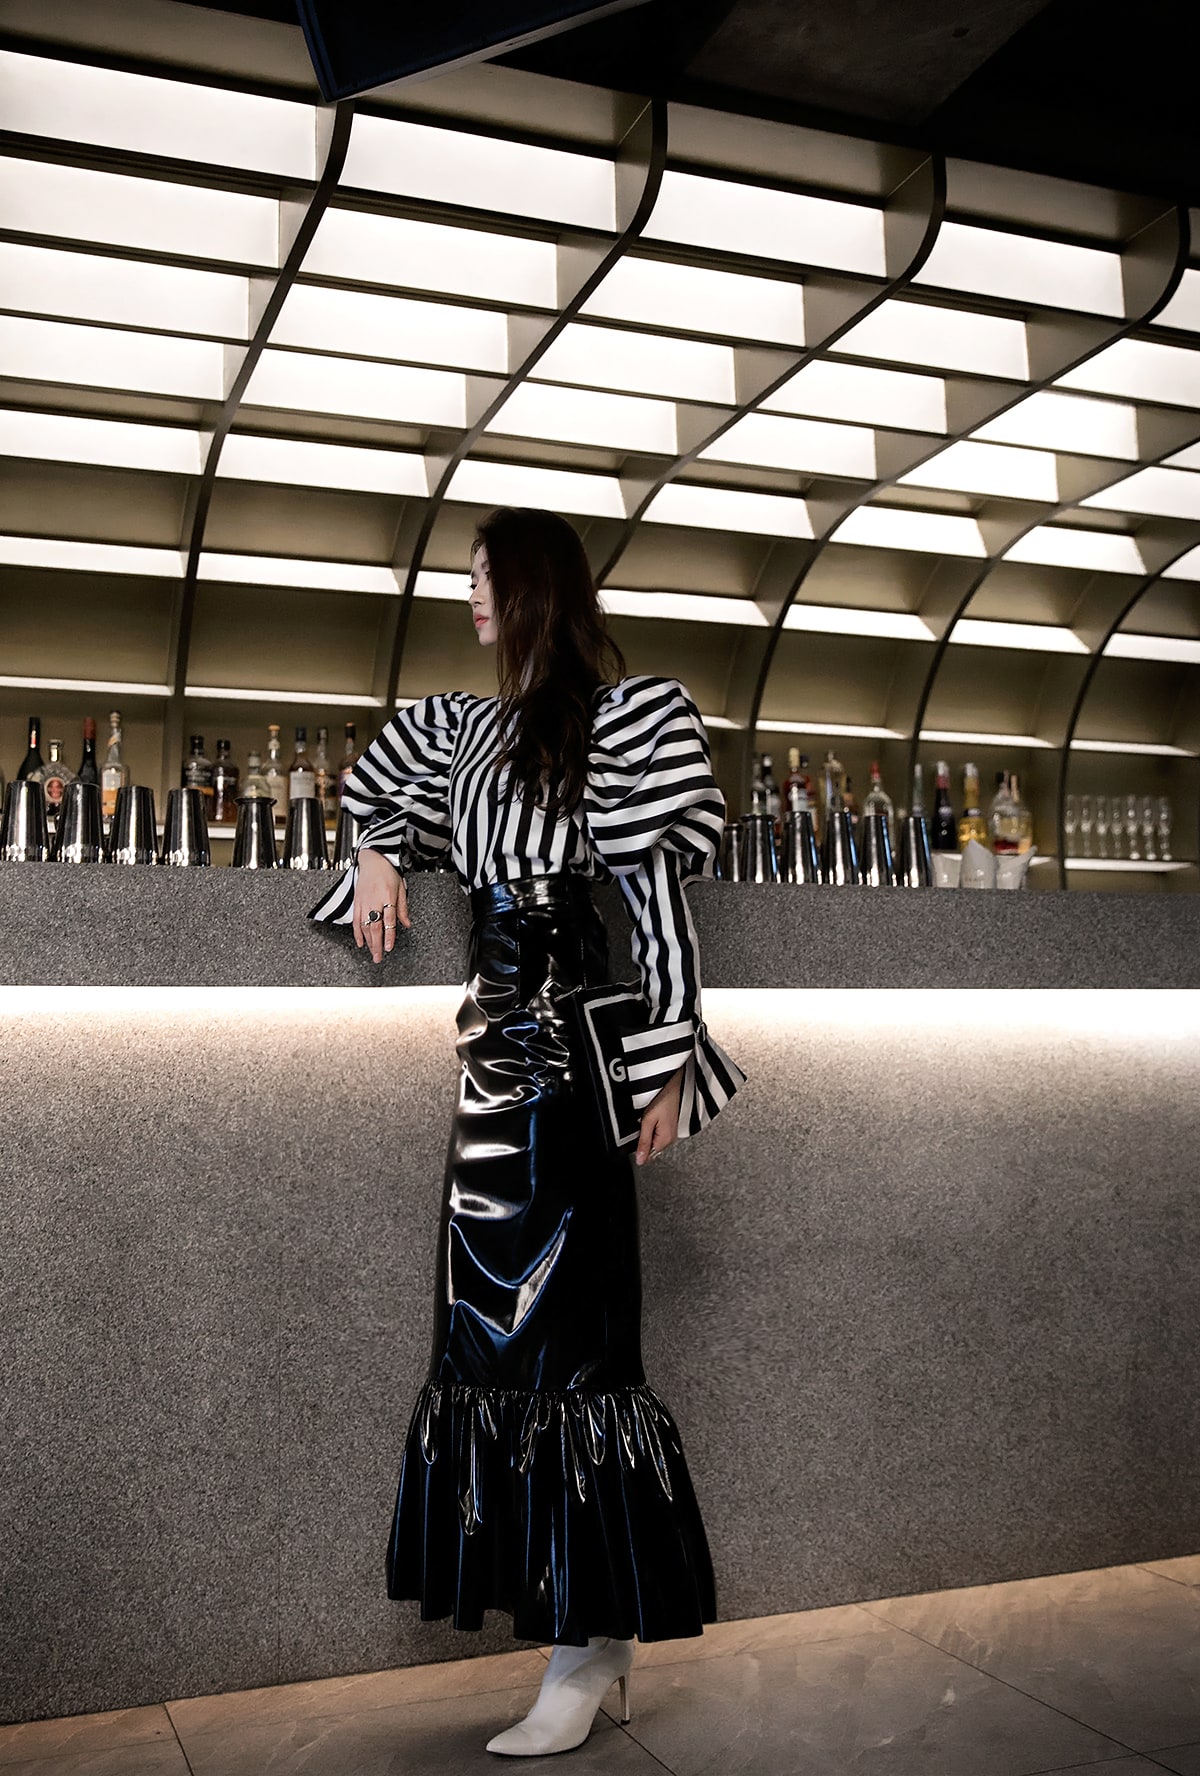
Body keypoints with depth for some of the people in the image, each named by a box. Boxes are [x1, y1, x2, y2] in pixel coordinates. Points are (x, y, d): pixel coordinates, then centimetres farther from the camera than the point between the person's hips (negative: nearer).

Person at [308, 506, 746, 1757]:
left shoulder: (622, 716, -4)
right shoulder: (475, 726, 16)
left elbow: (657, 887, -9)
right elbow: (392, 769, 36)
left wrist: (669, 1054, -14)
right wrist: (378, 856, 17)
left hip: (571, 1034, -8)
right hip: (497, 1031, 8)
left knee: (562, 1320, -5)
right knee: (499, 1315, 8)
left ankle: (590, 1641, 5)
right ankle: (594, 1625, 19)